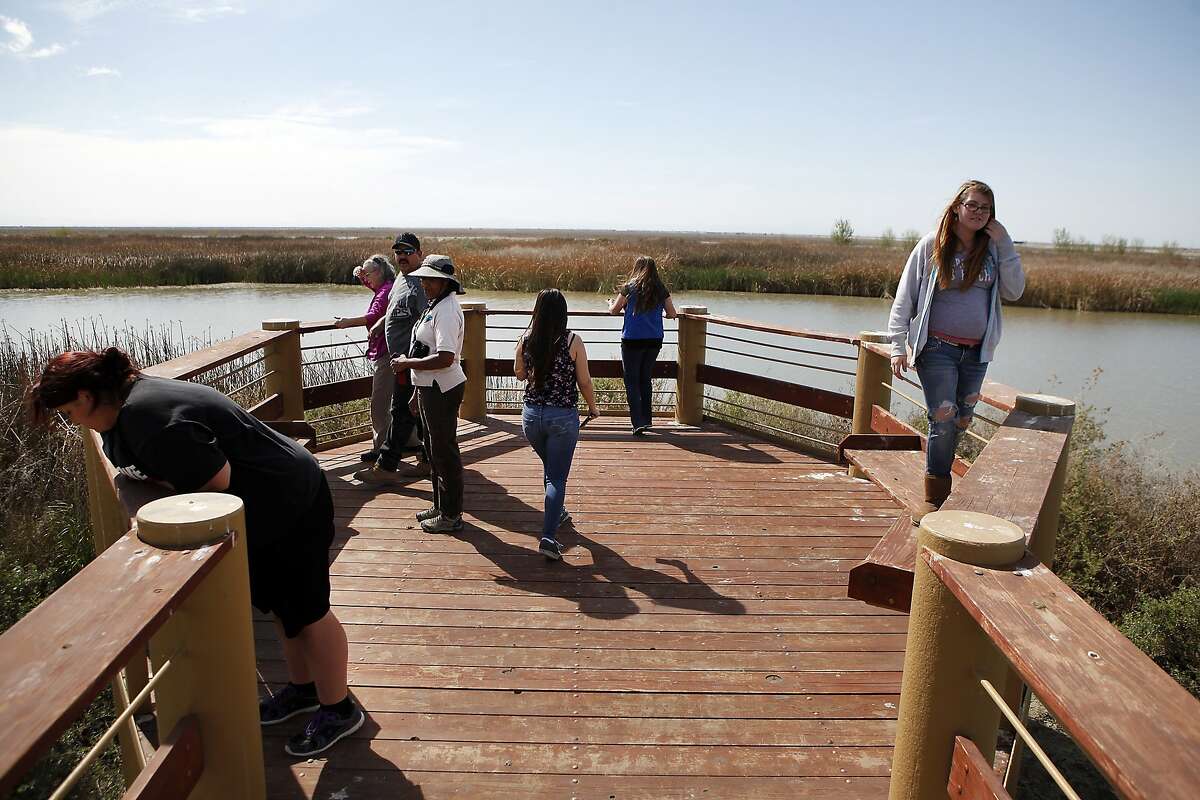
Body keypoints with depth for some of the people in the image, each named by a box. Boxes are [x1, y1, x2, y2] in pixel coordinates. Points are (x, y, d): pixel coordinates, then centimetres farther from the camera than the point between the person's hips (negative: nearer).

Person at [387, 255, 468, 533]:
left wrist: (407, 363, -19)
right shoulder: (437, 305, 12)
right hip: (432, 388, 11)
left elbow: (445, 358, -30)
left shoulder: (446, 311, -20)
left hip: (441, 391, -11)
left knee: (444, 452, -1)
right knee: (435, 449, 20)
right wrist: (419, 392, 19)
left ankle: (451, 516, 11)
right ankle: (441, 505, 34)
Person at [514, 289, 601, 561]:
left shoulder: (525, 340, -4)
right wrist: (593, 407, 11)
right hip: (563, 417, -4)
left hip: (531, 415, 4)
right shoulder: (573, 342, -12)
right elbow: (584, 381, -5)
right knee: (557, 477, 2)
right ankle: (548, 537, -7)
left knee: (550, 467, 27)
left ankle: (556, 512, 45)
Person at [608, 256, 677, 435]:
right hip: (654, 341, 4)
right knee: (645, 380, 19)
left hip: (632, 341, -4)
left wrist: (610, 304, 25)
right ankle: (647, 419, 26)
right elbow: (672, 314, 8)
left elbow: (614, 311, 2)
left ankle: (638, 422, -8)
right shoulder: (661, 290, 2)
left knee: (631, 381, 2)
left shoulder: (629, 288, -6)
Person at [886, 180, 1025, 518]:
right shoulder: (932, 245, -3)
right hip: (938, 348, -4)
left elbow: (1014, 291, 3)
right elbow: (904, 298, -3)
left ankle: (939, 484, 24)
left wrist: (1005, 246, -4)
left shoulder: (993, 249, 8)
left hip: (977, 351, 4)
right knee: (944, 420, -9)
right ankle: (934, 498, 2)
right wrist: (898, 346, -8)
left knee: (961, 422, 9)